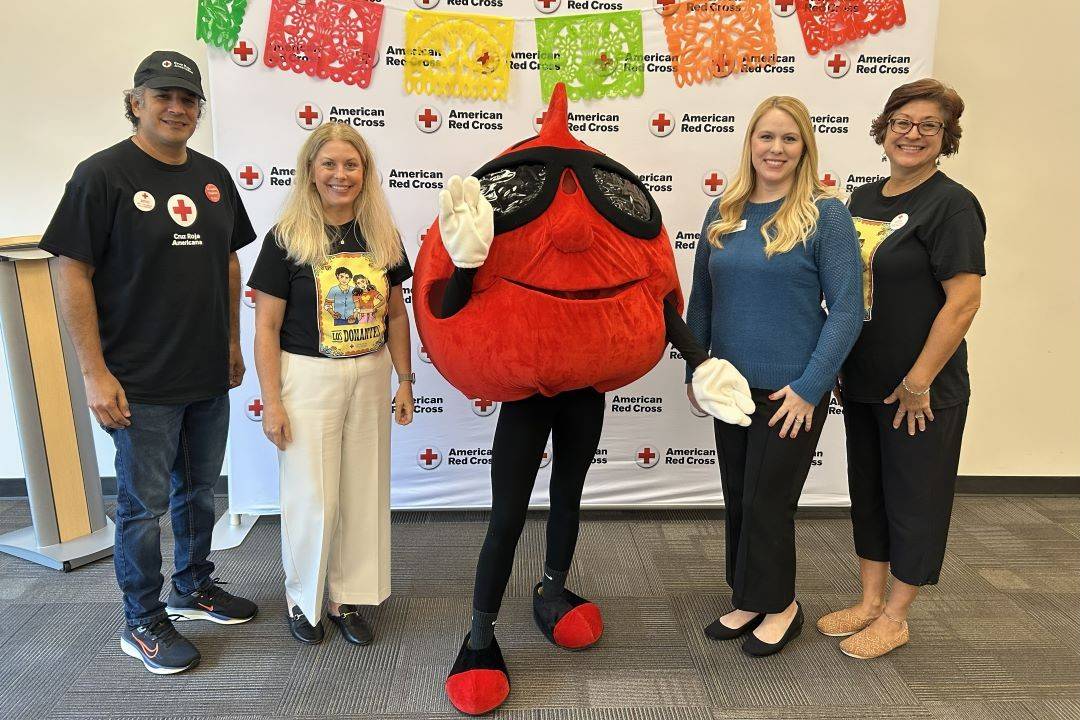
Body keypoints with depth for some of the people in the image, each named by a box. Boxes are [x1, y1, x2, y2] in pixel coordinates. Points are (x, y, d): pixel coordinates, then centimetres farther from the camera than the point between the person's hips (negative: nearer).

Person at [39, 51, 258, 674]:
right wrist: (95, 372, -15)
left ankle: (194, 587, 40)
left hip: (209, 376, 6)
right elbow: (74, 276, -12)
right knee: (145, 504, 6)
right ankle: (144, 623, 25)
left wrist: (232, 341, 14)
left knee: (201, 488, 19)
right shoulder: (103, 174, -9)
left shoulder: (213, 177, 8)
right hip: (142, 384, -6)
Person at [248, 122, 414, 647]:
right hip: (308, 377, -3)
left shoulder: (382, 235, 4)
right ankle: (302, 597, 28)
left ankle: (348, 598, 26)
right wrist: (271, 403, -9)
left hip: (370, 376, 4)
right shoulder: (287, 237, -7)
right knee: (312, 496, 3)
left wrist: (405, 380, 7)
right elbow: (266, 327, -6)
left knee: (363, 491, 9)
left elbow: (396, 314, 10)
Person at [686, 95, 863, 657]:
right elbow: (701, 299, 10)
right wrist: (694, 369, 8)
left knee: (767, 501, 5)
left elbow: (846, 308, -11)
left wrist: (809, 387, -15)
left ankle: (778, 605, 29)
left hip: (790, 389, -5)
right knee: (737, 499, 15)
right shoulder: (723, 212, 5)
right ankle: (750, 601, 34)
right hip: (730, 384, 5)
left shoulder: (825, 214, -9)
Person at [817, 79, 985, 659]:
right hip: (861, 383, 7)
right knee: (868, 492, 16)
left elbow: (963, 302, -18)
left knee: (914, 499, 7)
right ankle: (869, 601, 33)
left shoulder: (951, 204, -12)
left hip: (921, 391, -7)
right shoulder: (864, 199, 9)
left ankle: (894, 617, 24)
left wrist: (918, 382, -18)